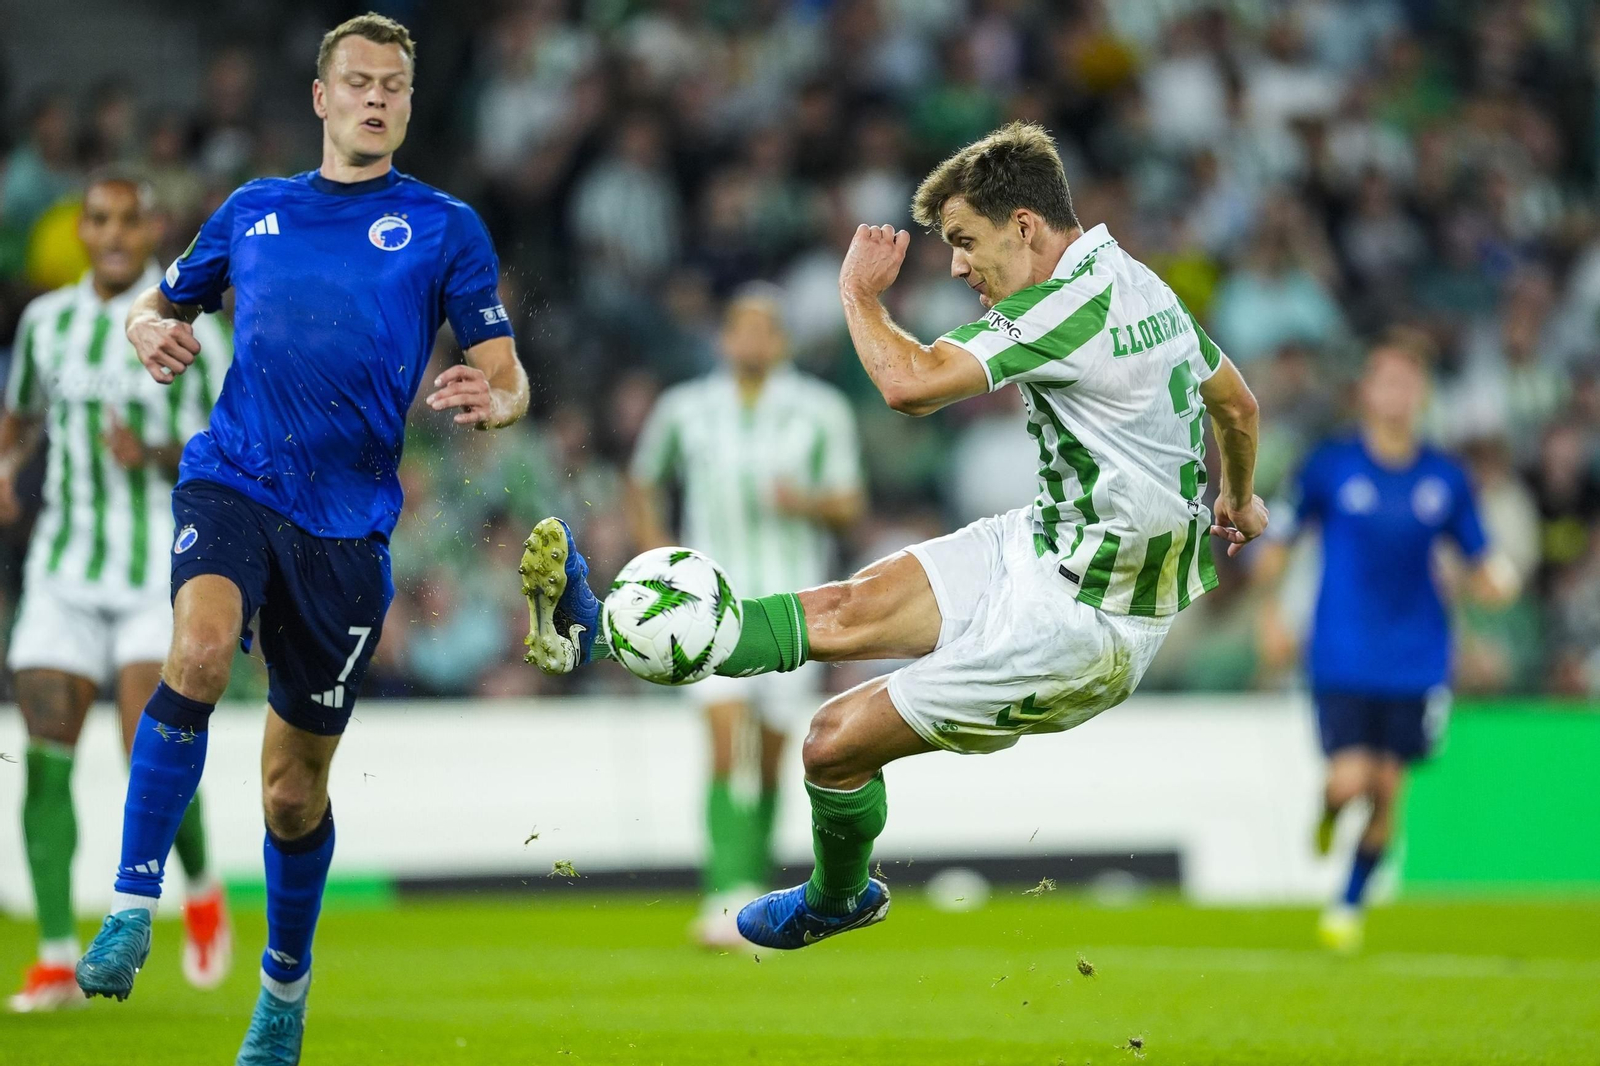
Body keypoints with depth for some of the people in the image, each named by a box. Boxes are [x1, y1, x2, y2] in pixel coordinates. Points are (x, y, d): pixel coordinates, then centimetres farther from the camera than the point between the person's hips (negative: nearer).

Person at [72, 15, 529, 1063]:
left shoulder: (445, 228, 7)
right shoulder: (253, 211, 14)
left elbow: (506, 376, 4)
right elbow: (158, 304, 26)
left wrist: (490, 400, -21)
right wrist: (153, 333, 1)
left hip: (347, 523, 0)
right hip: (233, 479, 1)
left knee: (295, 788, 6)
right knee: (199, 654, -32)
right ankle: (133, 908, -26)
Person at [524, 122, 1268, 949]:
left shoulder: (1075, 302, -23)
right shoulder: (1138, 282, 8)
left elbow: (912, 382, -31)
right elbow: (1236, 402, 23)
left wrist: (859, 292, -11)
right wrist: (1238, 498, 44)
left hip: (1081, 618, -9)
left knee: (836, 744, -6)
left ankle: (836, 899, 22)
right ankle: (597, 633, -1)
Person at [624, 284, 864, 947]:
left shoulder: (822, 411, 2)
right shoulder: (684, 409, 5)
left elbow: (850, 507, 3)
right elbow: (642, 483, 19)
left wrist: (809, 502, -19)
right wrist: (658, 559, 5)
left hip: (792, 597, 1)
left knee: (770, 755, 7)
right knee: (726, 741, -18)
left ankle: (755, 883, 29)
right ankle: (729, 898, -25)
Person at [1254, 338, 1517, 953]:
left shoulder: (1446, 479, 4)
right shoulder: (1330, 465, -3)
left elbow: (1480, 566, 10)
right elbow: (1278, 540, 5)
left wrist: (1496, 584, -12)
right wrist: (1269, 607, -6)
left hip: (1416, 664, 2)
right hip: (1342, 658, -2)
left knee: (1388, 788, 2)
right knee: (1350, 780, -14)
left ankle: (1350, 904, 21)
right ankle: (1329, 810, 24)